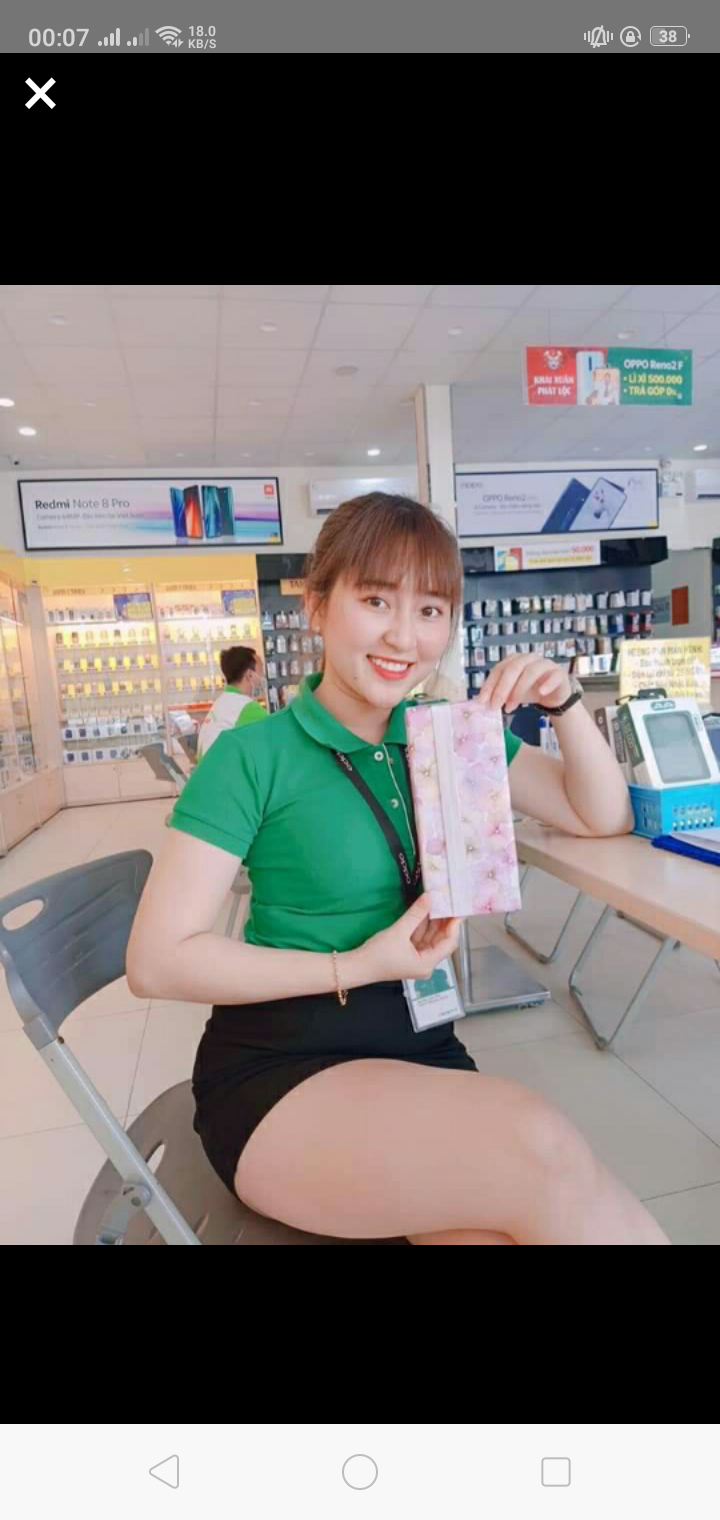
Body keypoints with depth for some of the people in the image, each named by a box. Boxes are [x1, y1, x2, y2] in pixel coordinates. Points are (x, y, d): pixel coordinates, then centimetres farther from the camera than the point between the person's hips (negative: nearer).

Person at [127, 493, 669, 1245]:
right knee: (543, 1151, -26)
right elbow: (157, 960, -14)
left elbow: (602, 817, 9)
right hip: (280, 1068, -4)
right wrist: (354, 967, -17)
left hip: (422, 1046, 5)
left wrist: (564, 702, -8)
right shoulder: (253, 758, -12)